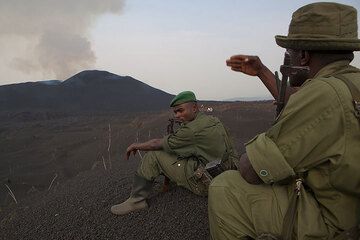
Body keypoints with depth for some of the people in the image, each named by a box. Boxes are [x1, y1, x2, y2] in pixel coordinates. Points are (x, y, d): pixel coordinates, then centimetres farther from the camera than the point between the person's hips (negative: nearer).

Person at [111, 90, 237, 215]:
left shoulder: (194, 129, -21)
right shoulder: (214, 120, 8)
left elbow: (157, 144, -12)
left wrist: (137, 146, 5)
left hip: (204, 183, -10)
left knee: (153, 155, -7)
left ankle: (137, 200, 1)